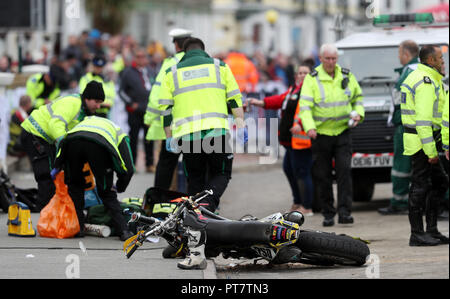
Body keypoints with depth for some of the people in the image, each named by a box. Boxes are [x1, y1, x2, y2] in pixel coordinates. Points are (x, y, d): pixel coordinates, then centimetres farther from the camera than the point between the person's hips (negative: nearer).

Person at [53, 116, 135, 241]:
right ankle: (123, 230, 10)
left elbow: (63, 141, 29)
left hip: (72, 141, 2)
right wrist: (119, 187, 46)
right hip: (99, 146, -2)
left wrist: (57, 166, 29)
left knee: (74, 185, 25)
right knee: (107, 192, 15)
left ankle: (78, 227, 22)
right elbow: (128, 168, 29)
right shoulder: (120, 134, 37)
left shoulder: (87, 120, 46)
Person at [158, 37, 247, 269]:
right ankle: (204, 211, -19)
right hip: (216, 130, -1)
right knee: (220, 175, 13)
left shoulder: (173, 72, 15)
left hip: (186, 134, 1)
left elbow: (166, 108, 12)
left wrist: (169, 137, 18)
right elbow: (234, 99, 7)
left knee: (195, 182, 11)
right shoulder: (219, 66, 13)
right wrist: (241, 125, 9)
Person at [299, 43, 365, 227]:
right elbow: (305, 105, -14)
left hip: (342, 131, 2)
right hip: (321, 134, -2)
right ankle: (328, 214, 13)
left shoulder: (347, 76, 7)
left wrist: (358, 114, 0)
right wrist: (309, 127, -28)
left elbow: (358, 97, 20)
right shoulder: (312, 79, -5)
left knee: (344, 170, -10)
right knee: (322, 175, 2)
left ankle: (344, 212, -10)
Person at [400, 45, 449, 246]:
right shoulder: (426, 82, -16)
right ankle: (417, 234, -4)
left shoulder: (416, 77, 18)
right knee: (420, 187, -7)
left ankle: (432, 230, 15)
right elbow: (423, 119, -23)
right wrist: (431, 151, -24)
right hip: (423, 141, -11)